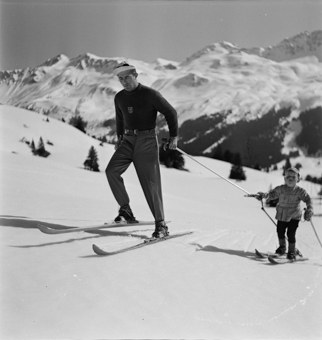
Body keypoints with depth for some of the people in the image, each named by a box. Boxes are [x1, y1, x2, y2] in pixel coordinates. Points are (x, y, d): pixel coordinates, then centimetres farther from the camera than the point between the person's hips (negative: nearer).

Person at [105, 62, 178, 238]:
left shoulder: (150, 94, -8)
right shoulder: (119, 98, 9)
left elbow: (171, 113, -2)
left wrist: (174, 136, -5)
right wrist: (119, 138, 23)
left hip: (147, 141, -5)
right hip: (128, 140, 5)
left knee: (150, 183, -8)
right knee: (111, 170, -16)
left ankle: (161, 225, -2)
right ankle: (125, 209, -5)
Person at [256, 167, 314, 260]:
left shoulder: (300, 191, -11)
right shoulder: (280, 189, -3)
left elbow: (307, 199, -13)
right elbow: (272, 194, 3)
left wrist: (309, 209, -29)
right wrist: (263, 195, -14)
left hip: (294, 216, -4)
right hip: (281, 215, 4)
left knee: (291, 234, -8)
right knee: (280, 231, 11)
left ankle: (292, 251, 10)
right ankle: (282, 247, 36)